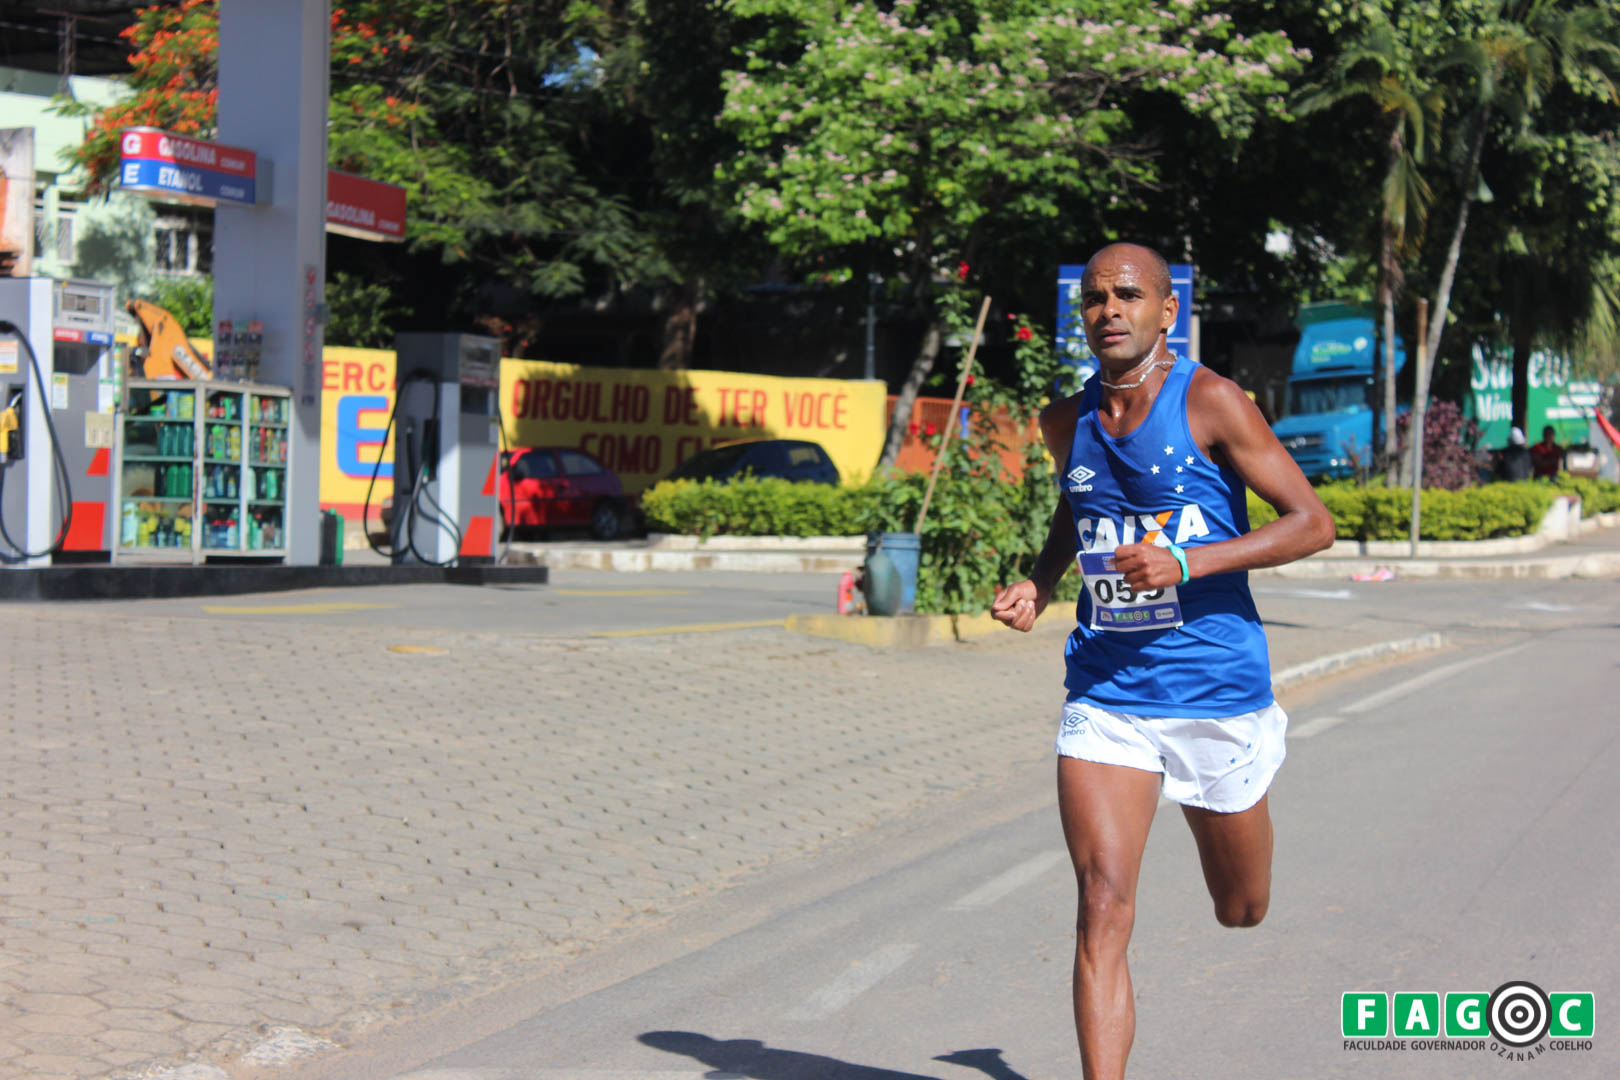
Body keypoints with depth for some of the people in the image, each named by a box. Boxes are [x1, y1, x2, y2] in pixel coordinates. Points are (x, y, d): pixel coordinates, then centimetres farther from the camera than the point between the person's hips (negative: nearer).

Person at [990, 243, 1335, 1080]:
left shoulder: (1208, 401, -9)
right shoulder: (1066, 422, 6)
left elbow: (1313, 523, -11)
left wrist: (1187, 562, -23)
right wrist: (1039, 585, 6)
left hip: (1216, 688, -2)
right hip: (1104, 692, 2)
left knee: (1240, 914, 18)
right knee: (1102, 909, -15)